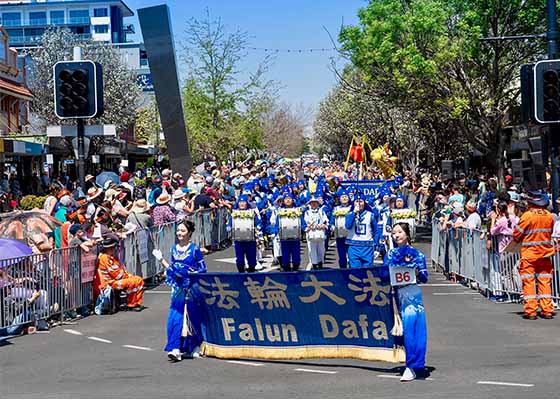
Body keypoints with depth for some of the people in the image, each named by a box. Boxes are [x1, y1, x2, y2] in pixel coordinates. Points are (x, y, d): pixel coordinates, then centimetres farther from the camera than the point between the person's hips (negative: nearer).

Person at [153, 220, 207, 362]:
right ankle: (176, 349, -6)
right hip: (179, 289, 4)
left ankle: (195, 346, 21)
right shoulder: (174, 249, 9)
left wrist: (191, 274, -18)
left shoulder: (194, 249, -5)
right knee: (175, 317, -5)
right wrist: (161, 260, 8)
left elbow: (202, 269, -4)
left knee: (192, 317, 3)